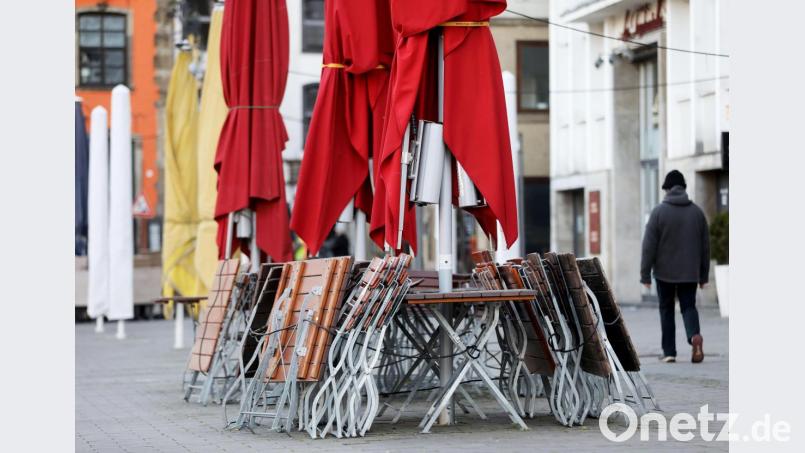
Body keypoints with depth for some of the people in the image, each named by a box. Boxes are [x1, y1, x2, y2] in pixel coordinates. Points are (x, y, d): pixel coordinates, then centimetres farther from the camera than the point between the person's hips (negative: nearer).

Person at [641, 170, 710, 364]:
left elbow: (649, 246, -8)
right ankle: (694, 335, -20)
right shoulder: (697, 211, 5)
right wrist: (704, 274, 16)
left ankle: (669, 351, 8)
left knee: (666, 310, 9)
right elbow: (705, 245, 9)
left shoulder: (659, 212, -6)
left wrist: (645, 274, -3)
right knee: (689, 306, 8)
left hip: (665, 272, -2)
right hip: (690, 272, 2)